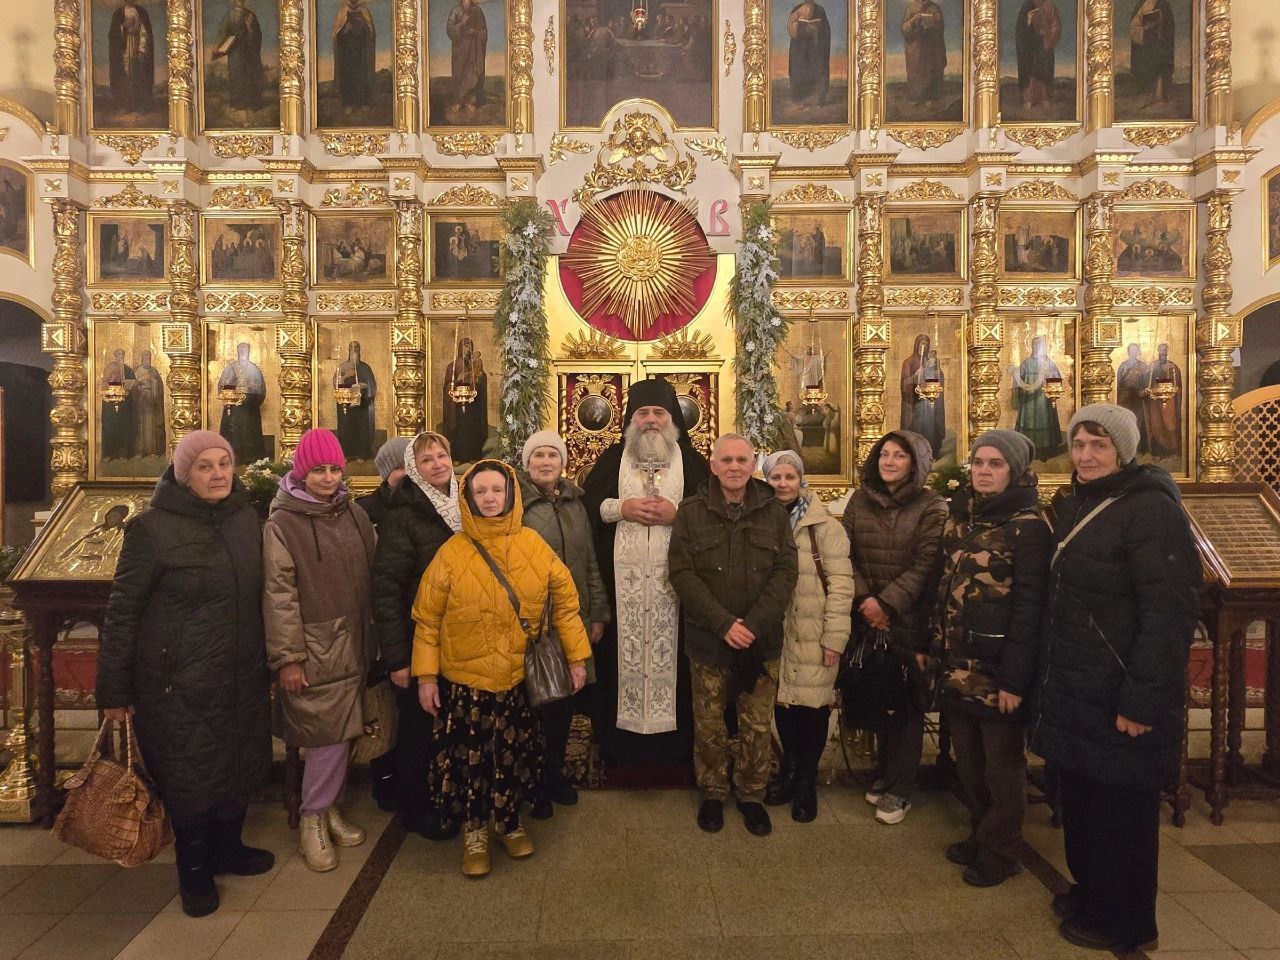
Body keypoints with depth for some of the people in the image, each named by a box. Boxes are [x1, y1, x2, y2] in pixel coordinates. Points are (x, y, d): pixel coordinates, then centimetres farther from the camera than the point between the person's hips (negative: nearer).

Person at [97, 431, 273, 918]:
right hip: (179, 684, -5)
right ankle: (193, 868, 34)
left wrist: (267, 664, 13)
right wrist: (114, 689, -7)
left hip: (242, 677, 5)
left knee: (242, 765, 17)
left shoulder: (246, 517, 2)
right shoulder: (152, 528, -14)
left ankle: (226, 847, 41)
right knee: (189, 774, 10)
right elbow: (122, 611, -9)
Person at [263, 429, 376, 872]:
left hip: (351, 646, 5)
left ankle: (329, 807, 30)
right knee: (326, 735, -2)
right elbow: (279, 594, -10)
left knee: (341, 733, 11)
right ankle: (313, 819, 19)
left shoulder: (355, 516, 7)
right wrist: (287, 657, -12)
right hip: (312, 649, -5)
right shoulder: (282, 523, -7)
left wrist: (371, 642, 12)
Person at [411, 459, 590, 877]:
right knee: (470, 757, 10)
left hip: (518, 678, 2)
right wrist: (425, 676, -6)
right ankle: (474, 831, 33)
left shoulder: (533, 545, -5)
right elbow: (427, 619, -4)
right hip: (463, 682, -1)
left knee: (514, 754, 14)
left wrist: (576, 655, 1)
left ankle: (509, 821, 39)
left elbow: (565, 599, 1)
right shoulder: (452, 553, -9)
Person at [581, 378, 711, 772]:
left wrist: (678, 513, -13)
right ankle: (619, 740, 16)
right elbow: (585, 504, 5)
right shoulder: (612, 459, 10)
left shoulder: (692, 461, 8)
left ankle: (677, 742, 16)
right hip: (621, 578, 1)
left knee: (671, 652, 2)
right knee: (621, 653, 3)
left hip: (674, 578, 0)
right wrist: (620, 508, -10)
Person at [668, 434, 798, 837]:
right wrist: (723, 624, -15)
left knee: (757, 725, 10)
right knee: (709, 725, 11)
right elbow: (682, 574, -8)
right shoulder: (691, 512, -3)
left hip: (761, 641, 1)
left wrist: (754, 624, -14)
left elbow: (785, 572, -3)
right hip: (707, 639, -1)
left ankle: (751, 794, 32)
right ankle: (712, 794, 32)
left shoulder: (774, 512, 2)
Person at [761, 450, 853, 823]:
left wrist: (834, 637, -13)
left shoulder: (825, 526, -7)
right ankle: (789, 768, 34)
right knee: (783, 702, 12)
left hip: (813, 636, -4)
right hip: (776, 634, 4)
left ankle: (806, 780, 23)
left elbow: (840, 584, -10)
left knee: (812, 705, 2)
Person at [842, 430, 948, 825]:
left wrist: (885, 601, -17)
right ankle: (886, 773, 30)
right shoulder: (860, 500, 6)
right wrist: (864, 600, -9)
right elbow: (846, 555, 3)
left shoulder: (931, 506, -6)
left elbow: (925, 565, -13)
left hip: (911, 621, -3)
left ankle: (900, 789, 18)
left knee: (908, 702, 5)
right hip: (868, 619, 3)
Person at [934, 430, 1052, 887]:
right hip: (958, 664, 6)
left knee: (1002, 763, 10)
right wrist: (932, 644, 7)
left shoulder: (1028, 525, -12)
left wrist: (1014, 678, -18)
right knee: (968, 760, 18)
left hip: (998, 666, -6)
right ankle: (979, 834, 37)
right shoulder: (958, 517, 8)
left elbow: (1029, 606, -16)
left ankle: (1000, 851, 28)